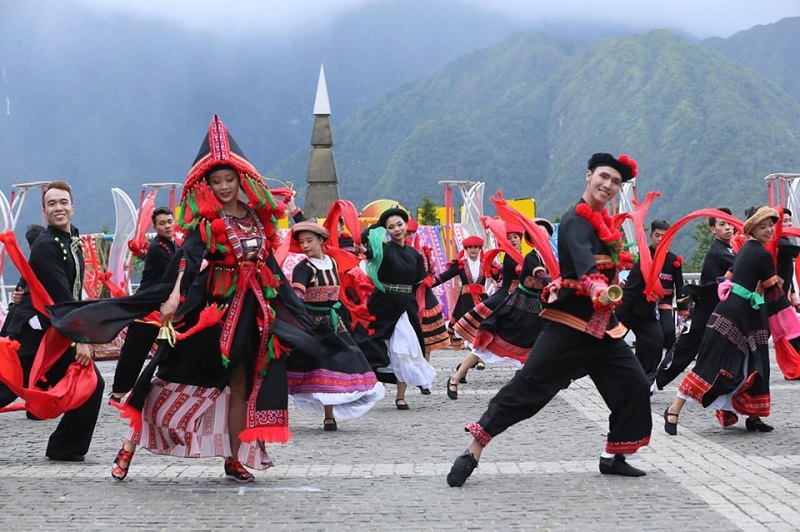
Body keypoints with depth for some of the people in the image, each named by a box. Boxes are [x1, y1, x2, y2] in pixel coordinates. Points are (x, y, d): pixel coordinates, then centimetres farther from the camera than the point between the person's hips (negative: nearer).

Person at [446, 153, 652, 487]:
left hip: (600, 324, 9)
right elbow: (583, 260, -36)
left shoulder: (603, 223, 13)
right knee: (528, 386, -10)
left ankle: (613, 457, 18)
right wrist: (598, 289, -53)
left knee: (633, 385, 4)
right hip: (569, 322, -8)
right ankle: (473, 453, -7)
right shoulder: (576, 221, -15)